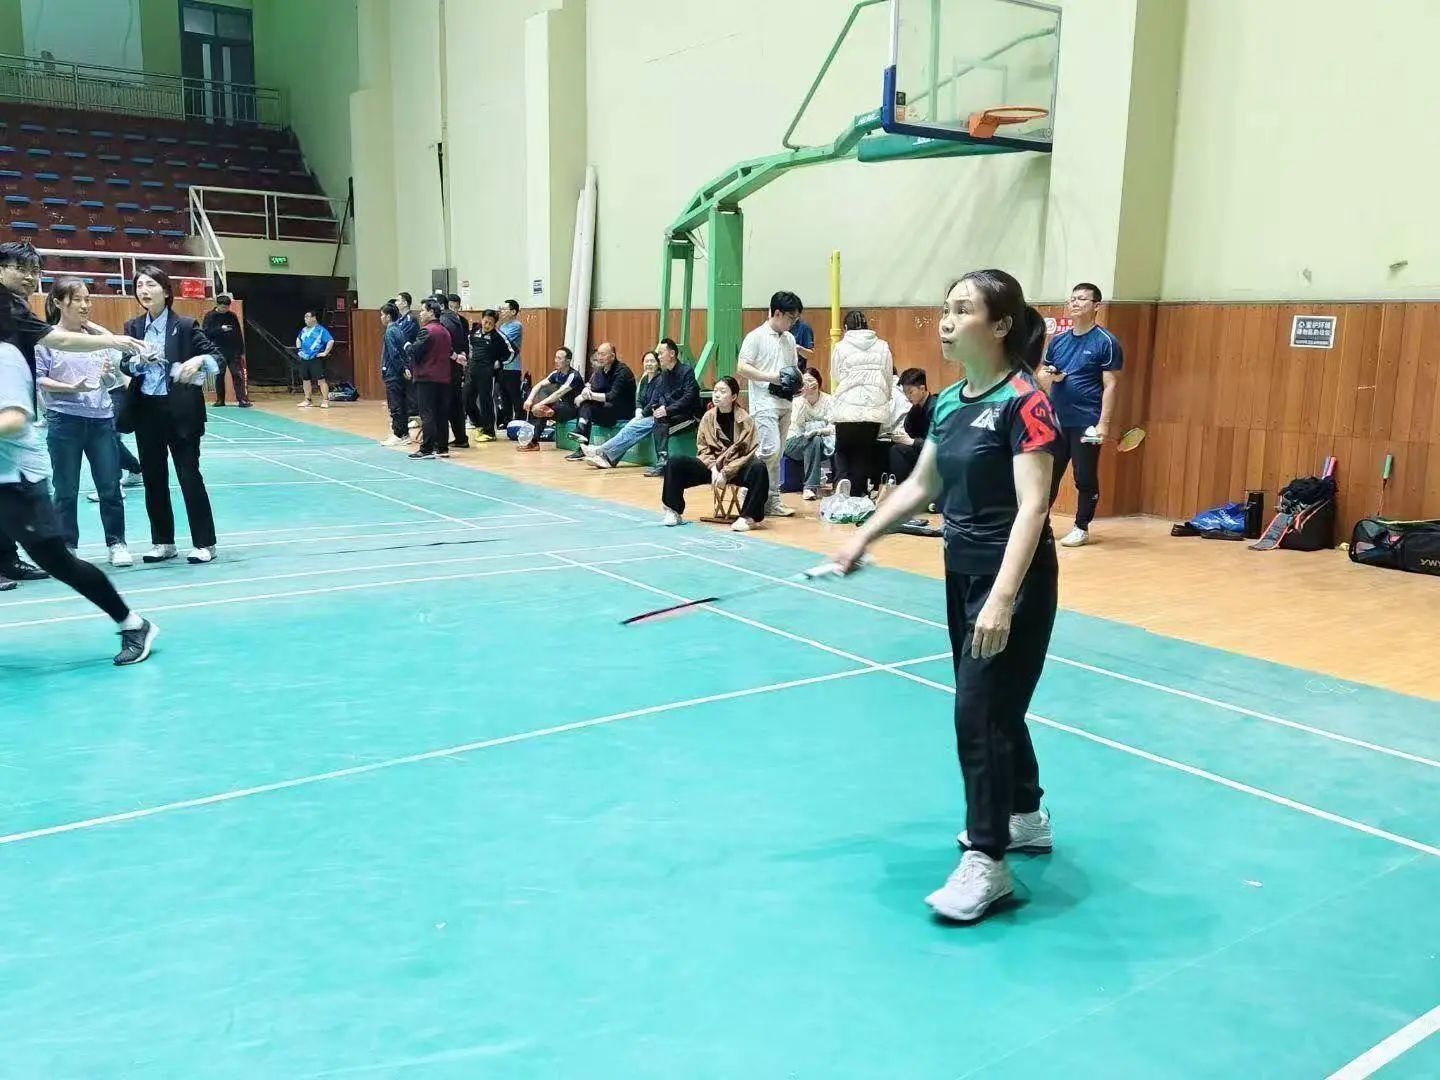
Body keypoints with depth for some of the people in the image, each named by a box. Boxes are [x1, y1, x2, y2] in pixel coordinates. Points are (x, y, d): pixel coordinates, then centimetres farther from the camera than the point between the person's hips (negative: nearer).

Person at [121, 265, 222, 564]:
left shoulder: (185, 325, -5)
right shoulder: (133, 327, 7)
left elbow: (216, 356, -5)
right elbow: (125, 367, 6)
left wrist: (199, 360, -25)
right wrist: (138, 360, -15)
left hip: (180, 411, -5)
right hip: (145, 410, 5)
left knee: (189, 476, -2)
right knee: (153, 478, 9)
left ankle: (205, 544, 6)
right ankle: (163, 542, 20)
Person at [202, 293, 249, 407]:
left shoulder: (232, 316, 6)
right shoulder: (210, 316, 0)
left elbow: (239, 334, 8)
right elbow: (206, 332, -10)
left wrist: (242, 351, 6)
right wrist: (220, 329, -21)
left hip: (234, 352, 1)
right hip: (218, 352, -1)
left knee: (238, 375, -6)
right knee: (219, 376, 7)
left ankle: (242, 399, -10)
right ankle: (220, 400, 14)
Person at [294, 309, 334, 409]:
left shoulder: (320, 330, -9)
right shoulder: (304, 330, 13)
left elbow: (331, 341, -17)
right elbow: (298, 339, 33)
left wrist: (325, 352, -17)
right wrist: (298, 349, 20)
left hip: (316, 359, -7)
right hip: (304, 359, 7)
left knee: (321, 380, -10)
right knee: (306, 380, 11)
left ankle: (325, 400, -8)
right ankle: (307, 400, 21)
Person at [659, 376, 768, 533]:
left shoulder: (745, 419, -10)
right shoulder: (708, 417, 1)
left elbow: (748, 452, -12)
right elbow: (703, 448, 5)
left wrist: (726, 473, -20)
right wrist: (713, 468, -14)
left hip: (736, 468, -4)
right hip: (712, 465, 4)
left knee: (759, 468, -36)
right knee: (674, 464, -13)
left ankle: (748, 517, -24)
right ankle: (674, 512, -1)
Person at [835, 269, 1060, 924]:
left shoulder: (1023, 403, -18)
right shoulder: (949, 402, 6)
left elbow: (1032, 507, -25)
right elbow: (921, 486, 17)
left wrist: (1003, 598, -33)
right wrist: (863, 537, 11)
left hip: (1012, 580, -8)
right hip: (962, 573, 8)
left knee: (981, 711, -7)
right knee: (993, 702, 18)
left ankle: (987, 859, 6)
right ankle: (1026, 815, 38)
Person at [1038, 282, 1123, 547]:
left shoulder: (1105, 342, -5)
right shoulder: (1057, 341, 11)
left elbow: (1110, 385, -9)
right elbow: (1042, 377, 19)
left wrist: (1104, 423, -16)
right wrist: (1049, 376, -5)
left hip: (1086, 423, -5)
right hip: (1056, 421, 5)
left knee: (1085, 478, 3)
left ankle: (1081, 528, 15)